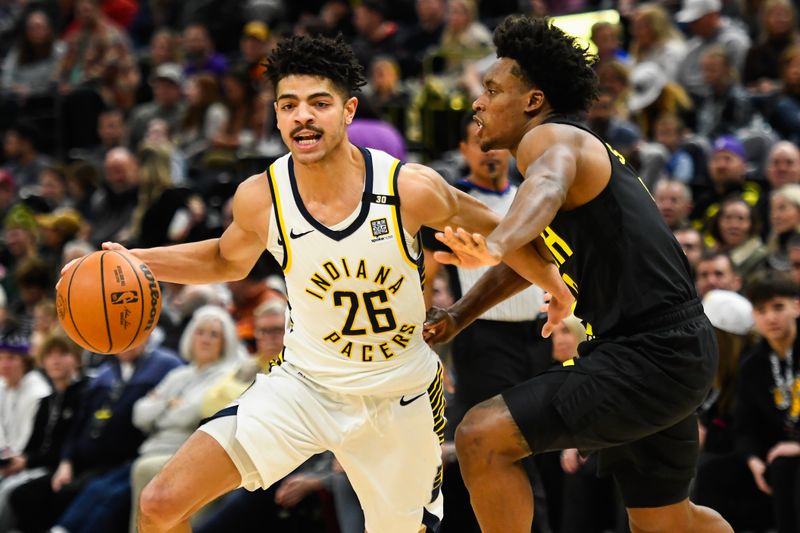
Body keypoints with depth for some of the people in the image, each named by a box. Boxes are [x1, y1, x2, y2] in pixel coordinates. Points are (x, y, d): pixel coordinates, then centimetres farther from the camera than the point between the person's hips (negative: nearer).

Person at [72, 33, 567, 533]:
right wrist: (134, 261, -3)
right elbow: (228, 260, 9)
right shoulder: (260, 197, -14)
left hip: (400, 398, -1)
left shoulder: (411, 188, -21)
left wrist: (552, 283, 3)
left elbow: (490, 230, -1)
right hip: (304, 384, 1)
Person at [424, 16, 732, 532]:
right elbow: (530, 255, 33)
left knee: (481, 438, -15)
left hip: (649, 357, -11)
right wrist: (458, 315, 22)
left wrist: (493, 245, -57)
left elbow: (546, 189, -37)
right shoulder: (576, 150, 20)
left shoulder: (551, 139, -11)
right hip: (666, 353, 11)